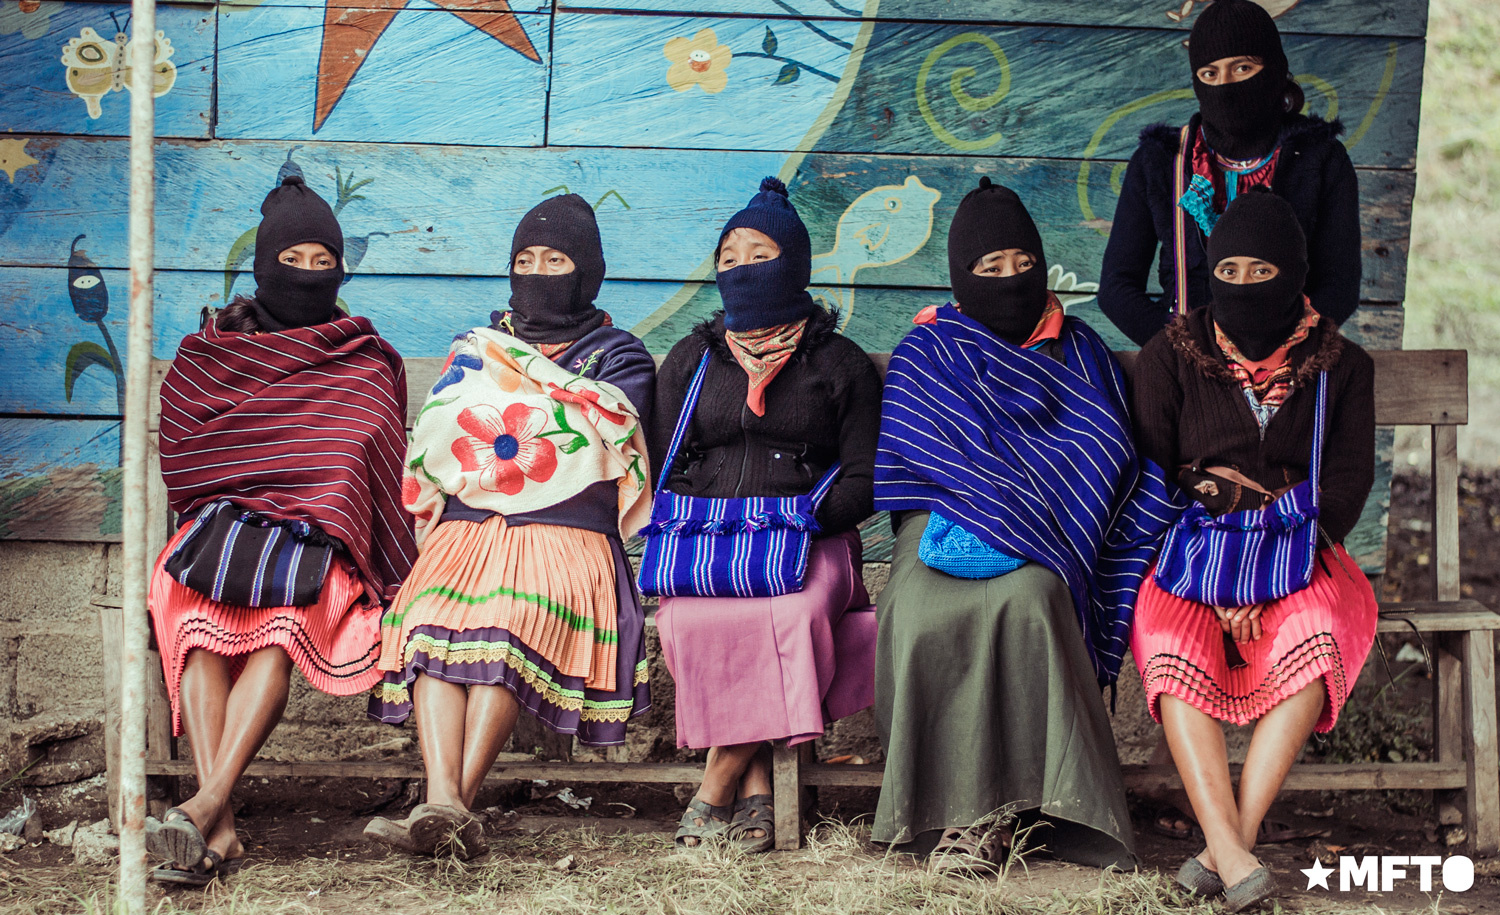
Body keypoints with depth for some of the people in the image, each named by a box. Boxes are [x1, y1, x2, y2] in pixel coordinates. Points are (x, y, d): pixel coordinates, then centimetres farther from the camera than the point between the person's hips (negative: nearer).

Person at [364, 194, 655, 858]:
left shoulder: (617, 355, 17)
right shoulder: (476, 349, 27)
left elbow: (608, 437, -4)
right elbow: (433, 444, 13)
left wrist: (516, 373, 3)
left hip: (564, 534, -3)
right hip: (467, 532, 3)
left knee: (509, 627, -34)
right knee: (432, 623, -30)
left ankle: (452, 807, -40)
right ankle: (445, 807, -42)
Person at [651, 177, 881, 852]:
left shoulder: (840, 364, 14)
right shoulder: (691, 359, 21)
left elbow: (866, 479, 8)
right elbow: (665, 468, 18)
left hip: (810, 542, -1)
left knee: (794, 619, -36)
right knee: (688, 621, -34)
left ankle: (714, 793, -26)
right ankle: (755, 790, -30)